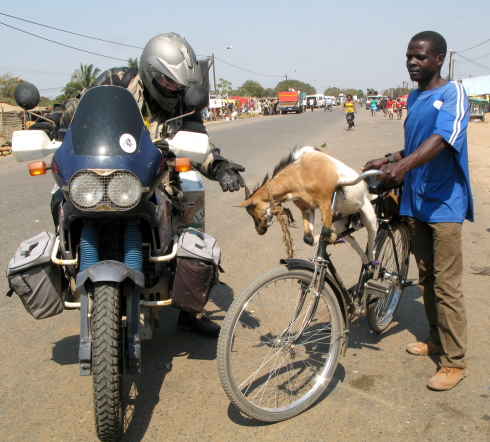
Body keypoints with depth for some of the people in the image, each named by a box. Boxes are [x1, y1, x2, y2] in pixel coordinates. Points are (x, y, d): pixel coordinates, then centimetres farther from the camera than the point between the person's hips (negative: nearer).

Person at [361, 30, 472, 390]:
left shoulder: (453, 94, -10)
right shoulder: (414, 97, 14)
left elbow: (441, 140, -28)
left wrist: (404, 164, -43)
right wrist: (388, 160, 9)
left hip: (444, 202, -8)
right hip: (415, 199, 8)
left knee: (446, 285, -5)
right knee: (426, 277, 16)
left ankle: (456, 361, 7)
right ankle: (436, 338, 32)